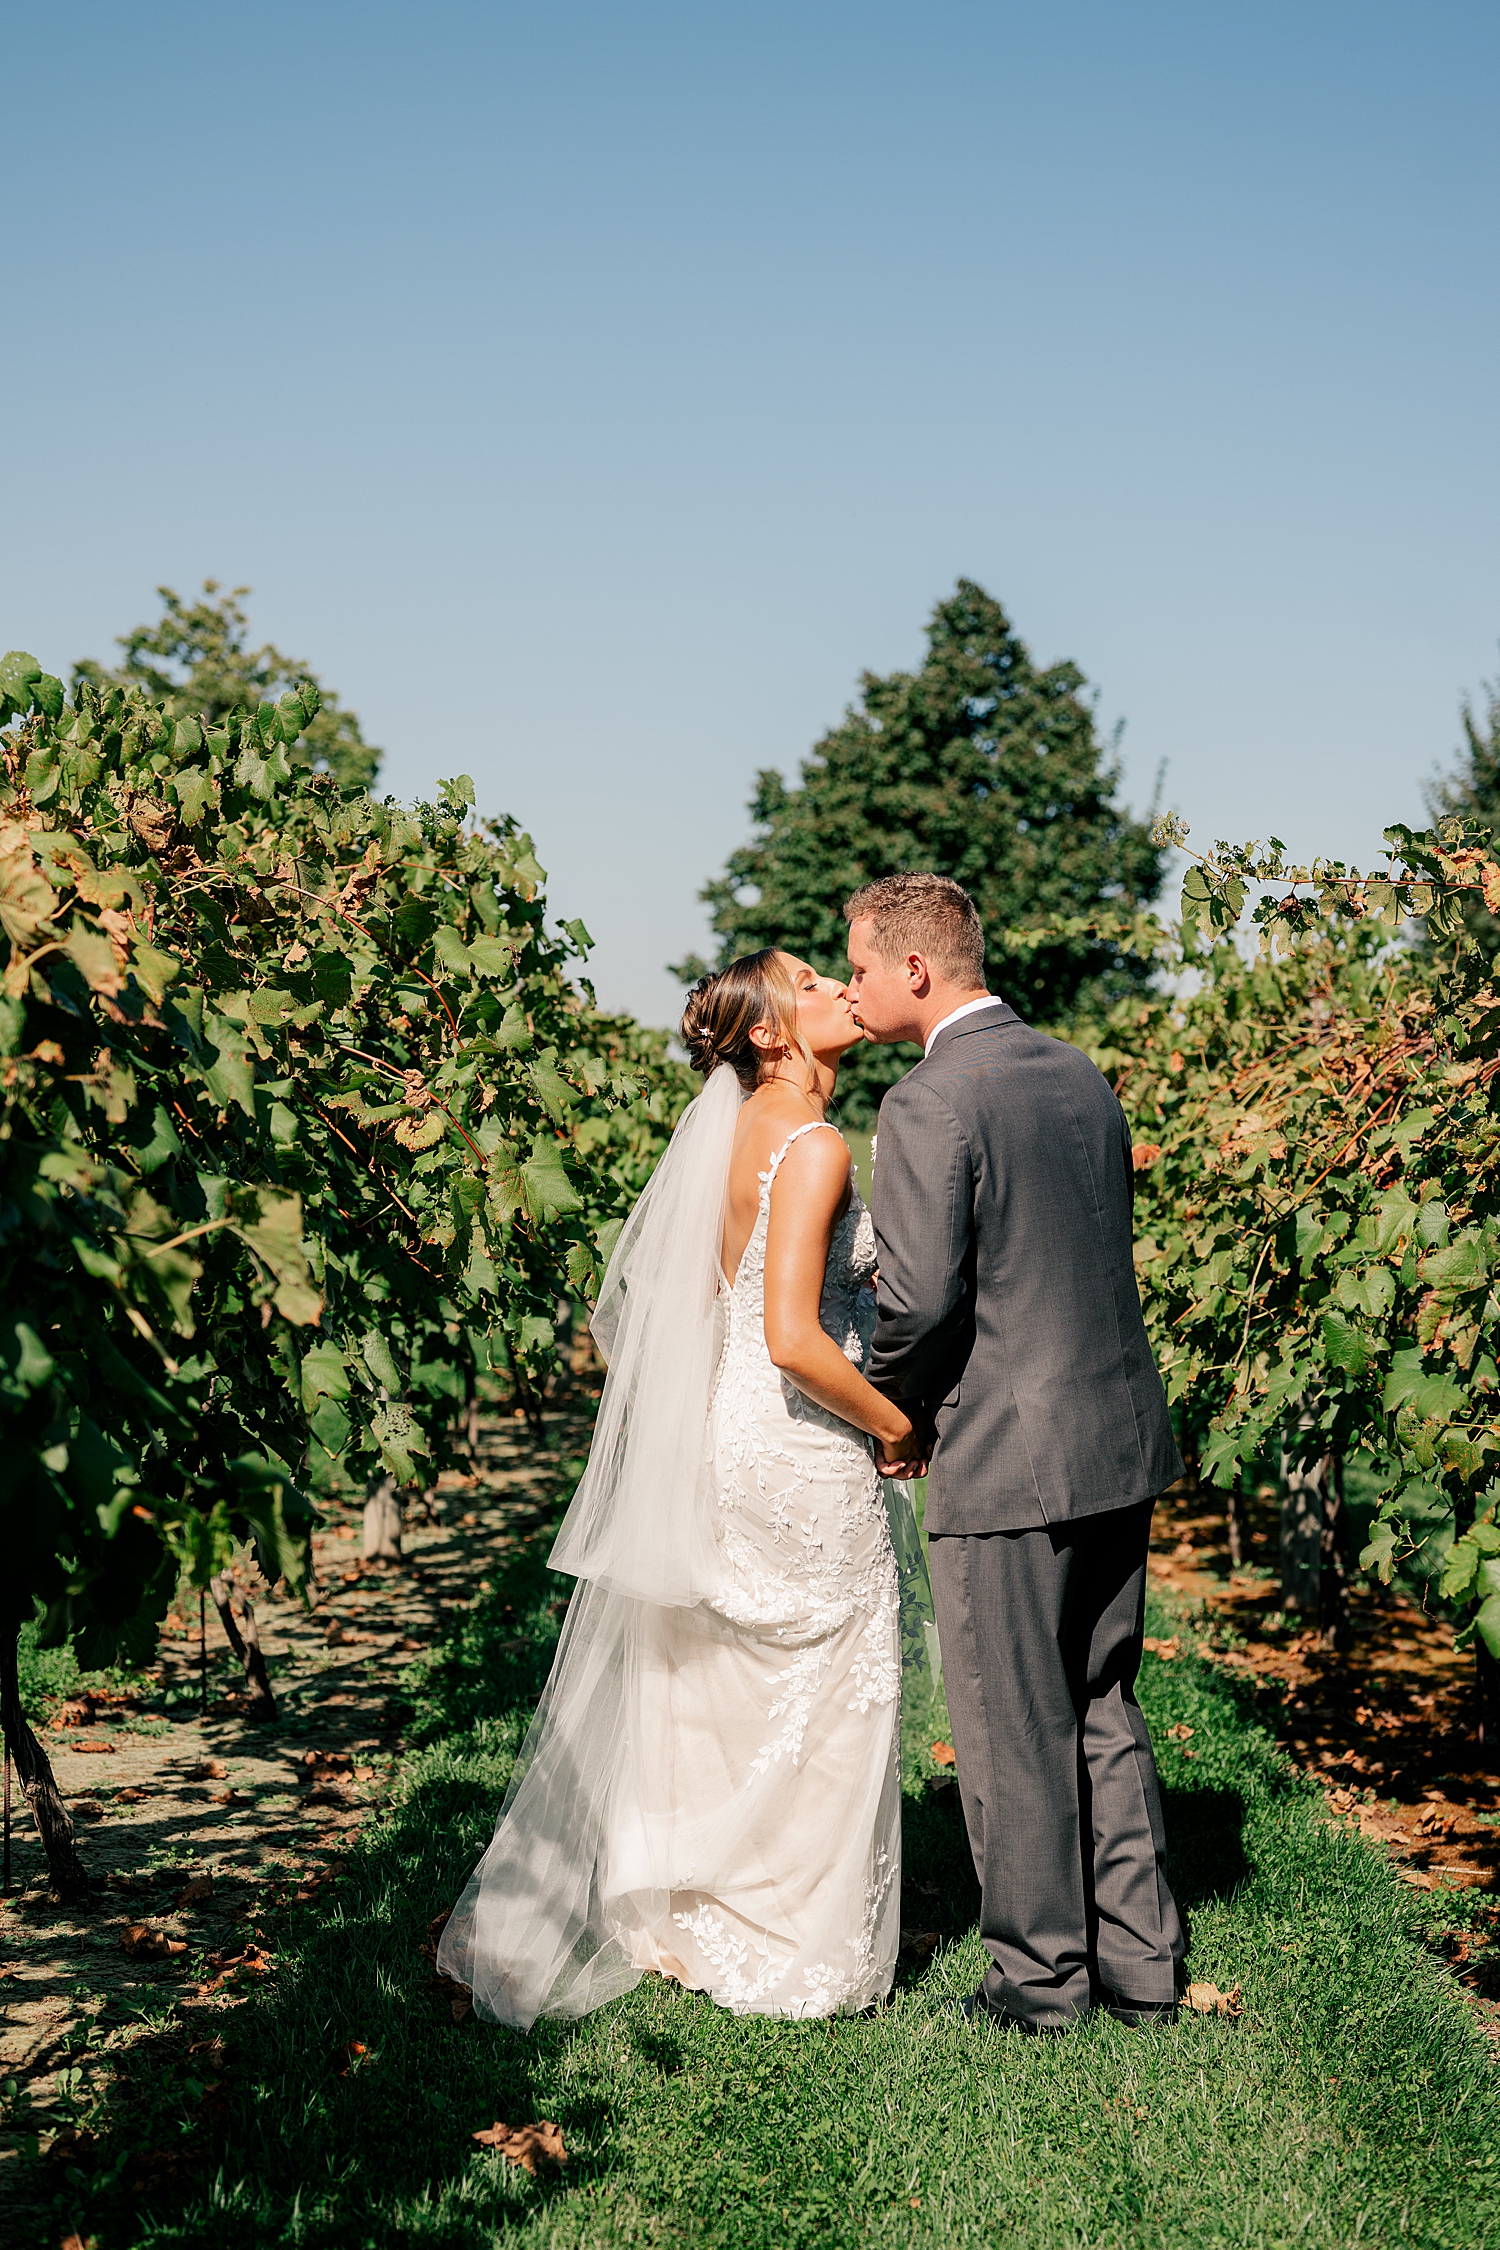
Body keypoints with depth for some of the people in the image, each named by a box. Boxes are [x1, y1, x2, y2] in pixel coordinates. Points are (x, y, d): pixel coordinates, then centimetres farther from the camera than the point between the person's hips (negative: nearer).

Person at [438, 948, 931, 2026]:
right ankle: (799, 1946, 18)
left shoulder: (742, 1129, 9)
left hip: (727, 1440, 9)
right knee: (819, 1704, 6)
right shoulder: (814, 1146, -18)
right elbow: (793, 1339, -25)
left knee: (712, 1697, 17)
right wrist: (896, 1425, -12)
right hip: (801, 1458, -8)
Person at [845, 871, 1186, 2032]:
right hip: (1124, 1430, 8)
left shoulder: (929, 1103, -16)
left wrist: (895, 1407, 0)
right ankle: (1140, 1963, 26)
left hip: (1010, 1457, -8)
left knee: (1016, 1734, 7)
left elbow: (920, 1298, -21)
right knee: (1104, 1712, 19)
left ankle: (1039, 1978, 20)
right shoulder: (1081, 1075, 10)